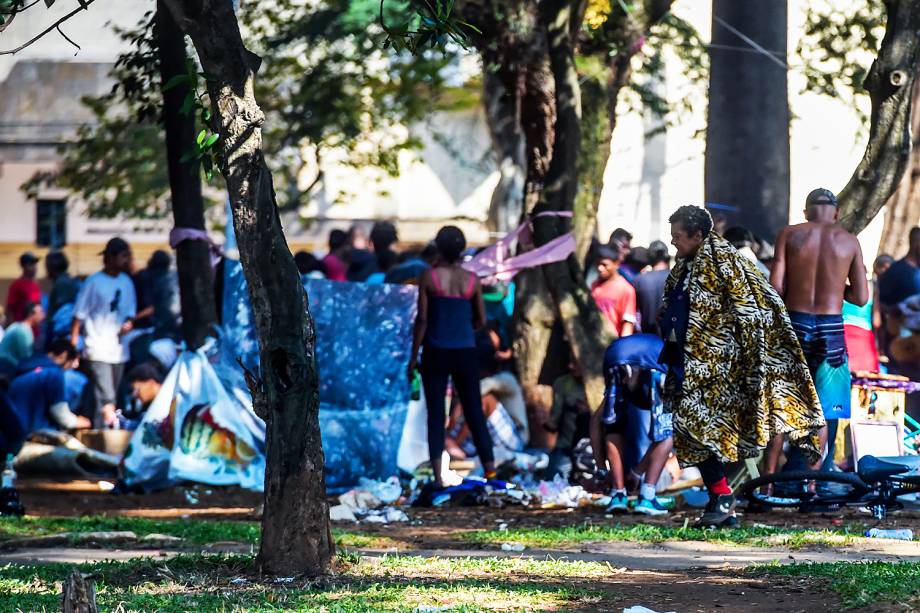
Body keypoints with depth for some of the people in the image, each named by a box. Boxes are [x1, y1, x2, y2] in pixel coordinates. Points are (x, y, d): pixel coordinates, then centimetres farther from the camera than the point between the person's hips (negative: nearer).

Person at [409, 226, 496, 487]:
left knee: (436, 415, 3)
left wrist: (413, 356, -1)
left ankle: (438, 477, -3)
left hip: (436, 353, -2)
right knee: (475, 413, 10)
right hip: (465, 352, 2)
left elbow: (422, 319, -7)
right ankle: (490, 472, 9)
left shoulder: (429, 277, -6)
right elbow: (481, 320, 8)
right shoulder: (471, 280, 2)